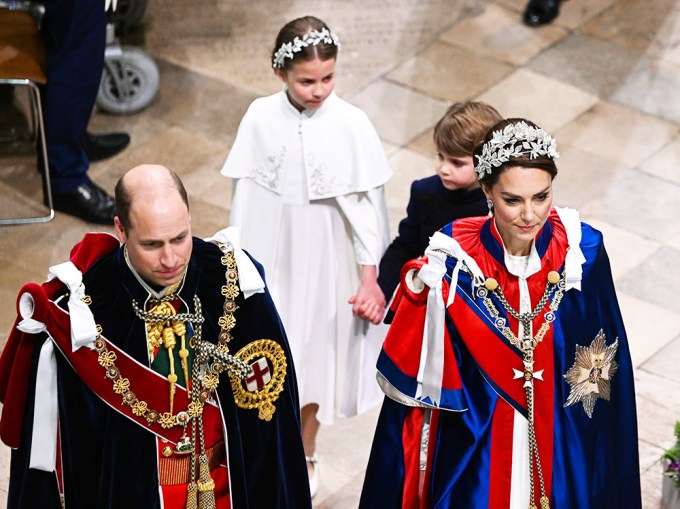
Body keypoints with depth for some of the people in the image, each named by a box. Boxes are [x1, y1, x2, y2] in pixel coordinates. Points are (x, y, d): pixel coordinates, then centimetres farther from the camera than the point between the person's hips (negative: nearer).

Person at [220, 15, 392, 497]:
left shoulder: (351, 124, -16)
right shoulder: (261, 117, -11)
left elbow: (365, 203, -9)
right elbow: (245, 193, -2)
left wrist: (370, 276, -8)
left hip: (324, 258, -1)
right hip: (270, 254, 1)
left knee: (316, 347, 14)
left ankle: (305, 453, 36)